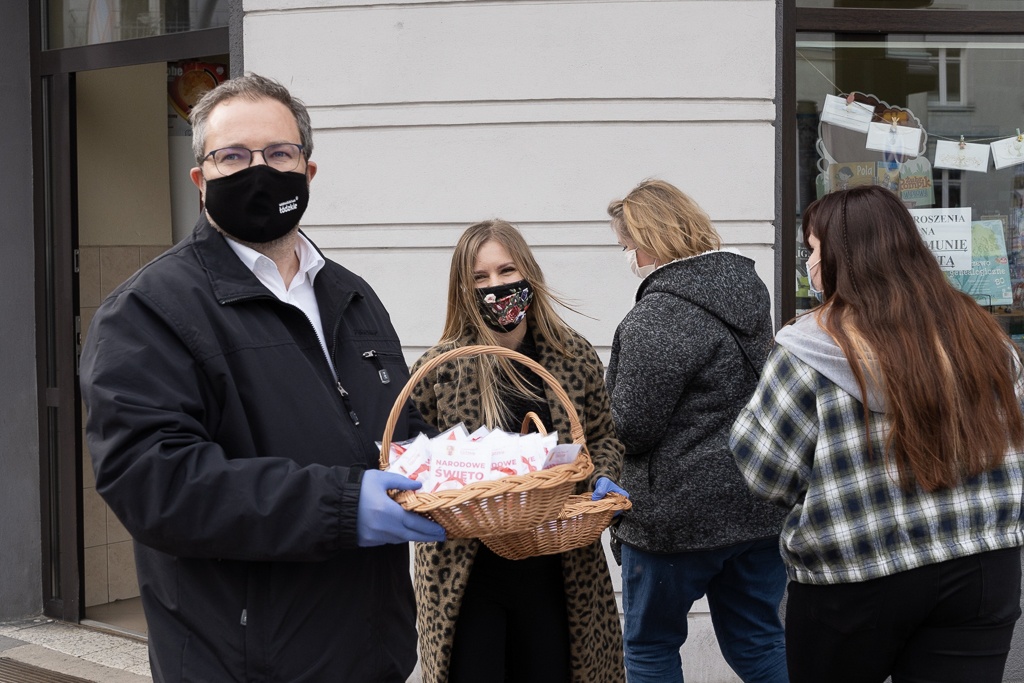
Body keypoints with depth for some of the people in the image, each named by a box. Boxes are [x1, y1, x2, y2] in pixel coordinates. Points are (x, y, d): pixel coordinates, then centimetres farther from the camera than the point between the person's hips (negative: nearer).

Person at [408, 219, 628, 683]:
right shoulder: (440, 367, -7)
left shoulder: (576, 358, 1)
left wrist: (602, 480, -7)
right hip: (465, 570, -2)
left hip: (557, 569, 3)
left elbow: (603, 440, 12)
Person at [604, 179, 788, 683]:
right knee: (759, 642, 16)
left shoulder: (656, 318, -20)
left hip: (679, 515, -7)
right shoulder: (749, 286, 7)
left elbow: (632, 427, -18)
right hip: (760, 508, 8)